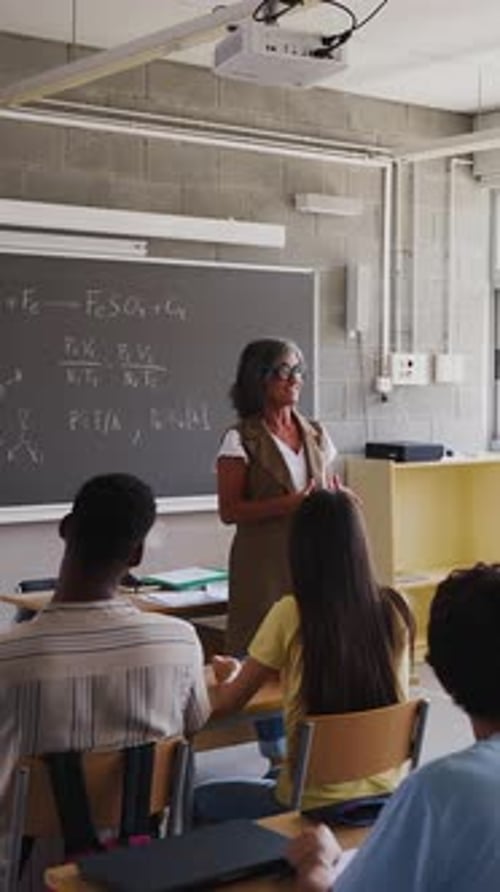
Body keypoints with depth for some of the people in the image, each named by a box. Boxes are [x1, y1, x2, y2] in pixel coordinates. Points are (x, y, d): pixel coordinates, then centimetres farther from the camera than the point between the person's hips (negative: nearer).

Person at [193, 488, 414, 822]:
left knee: (199, 800, 23)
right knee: (271, 780, 35)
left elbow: (226, 702, -4)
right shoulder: (395, 610, -8)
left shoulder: (291, 614, -18)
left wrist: (231, 672, 19)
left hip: (314, 805, -5)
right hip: (385, 794, 5)